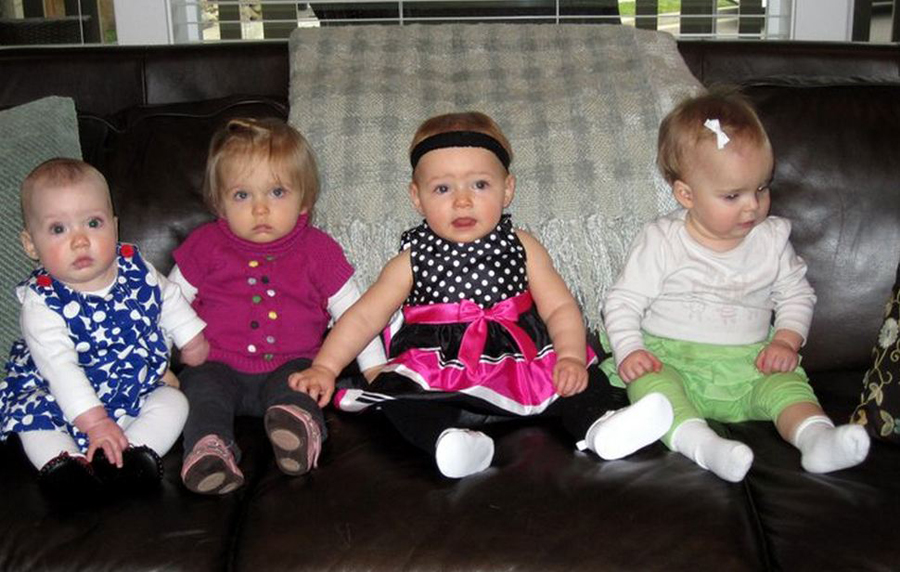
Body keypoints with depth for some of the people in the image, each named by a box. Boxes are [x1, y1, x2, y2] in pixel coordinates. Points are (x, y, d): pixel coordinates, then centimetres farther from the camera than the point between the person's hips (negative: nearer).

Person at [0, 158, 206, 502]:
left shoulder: (136, 270, -10)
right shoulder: (42, 303, -23)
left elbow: (169, 299, 13)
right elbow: (60, 367, -30)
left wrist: (192, 339, 15)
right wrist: (94, 422, -38)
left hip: (138, 390, 3)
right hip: (63, 397, -3)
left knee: (174, 402, -17)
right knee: (31, 416, -24)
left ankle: (128, 453, -32)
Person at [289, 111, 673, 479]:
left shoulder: (520, 247, 6)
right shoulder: (413, 260, 3)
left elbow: (560, 307, 3)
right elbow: (364, 316, 4)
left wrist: (570, 356, -15)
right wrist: (324, 368, -6)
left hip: (520, 361, 2)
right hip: (438, 376, -2)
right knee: (398, 395, -29)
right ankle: (447, 439, -44)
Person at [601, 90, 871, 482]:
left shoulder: (771, 239, 6)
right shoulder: (661, 242, -4)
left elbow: (797, 294, 16)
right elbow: (623, 301, -1)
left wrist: (787, 340, -1)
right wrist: (629, 350, -17)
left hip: (748, 364, 3)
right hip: (670, 357, -3)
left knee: (785, 382, -23)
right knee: (650, 380, -33)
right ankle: (700, 443, -52)